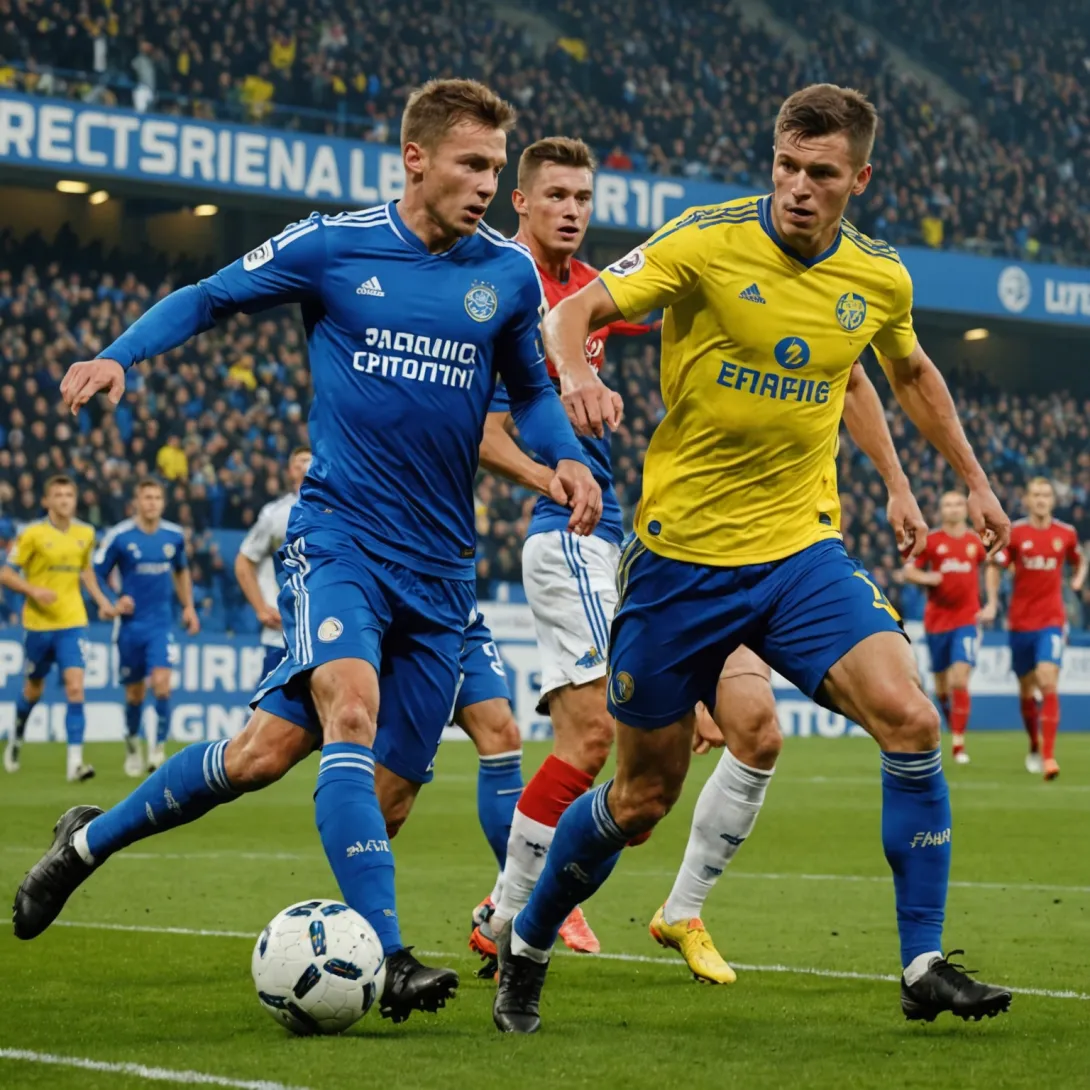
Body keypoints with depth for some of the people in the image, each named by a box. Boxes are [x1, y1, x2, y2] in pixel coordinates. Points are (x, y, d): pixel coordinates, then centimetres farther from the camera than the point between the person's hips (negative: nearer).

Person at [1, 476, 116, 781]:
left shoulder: (85, 534, 4)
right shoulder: (32, 534, -8)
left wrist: (101, 600, 12)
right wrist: (34, 590, -23)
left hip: (73, 623, 2)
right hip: (38, 624, -2)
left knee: (75, 688, -14)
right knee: (33, 690, 14)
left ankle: (75, 762, -16)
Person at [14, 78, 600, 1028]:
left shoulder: (508, 273, 7)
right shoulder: (331, 246, -1)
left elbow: (532, 390, 22)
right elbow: (208, 298, 10)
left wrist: (566, 458, 1)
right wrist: (118, 355, -7)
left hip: (440, 566, 4)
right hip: (338, 532, -4)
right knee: (351, 717, -29)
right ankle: (384, 959, -28)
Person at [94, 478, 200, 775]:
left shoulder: (175, 535, 1)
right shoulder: (118, 536, -8)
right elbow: (96, 575, 0)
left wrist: (188, 607, 15)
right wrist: (112, 603, -14)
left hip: (161, 623, 1)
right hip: (130, 625, -1)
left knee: (161, 684, -18)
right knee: (135, 693, 8)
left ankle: (158, 748, -8)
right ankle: (132, 745, 32)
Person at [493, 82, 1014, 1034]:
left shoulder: (880, 278, 2)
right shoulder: (707, 241, -11)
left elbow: (911, 372, 23)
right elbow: (572, 312, -14)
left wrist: (972, 478, 24)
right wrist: (577, 371, -35)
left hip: (802, 546, 3)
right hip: (682, 552, -3)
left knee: (909, 717, -19)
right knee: (644, 794, 5)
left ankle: (924, 966, -8)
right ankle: (527, 948, 30)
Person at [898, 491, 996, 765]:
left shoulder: (977, 541, 4)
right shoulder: (931, 541, 1)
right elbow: (907, 572, 1)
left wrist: (991, 604, 6)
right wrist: (930, 578, -17)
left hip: (966, 619, -1)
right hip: (937, 618, 1)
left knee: (960, 680, -15)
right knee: (942, 685, 8)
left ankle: (959, 744, -13)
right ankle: (954, 728, 30)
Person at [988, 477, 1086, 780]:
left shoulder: (1066, 534, 1)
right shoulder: (1014, 533, -1)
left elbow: (1080, 561, 19)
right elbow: (994, 568, 4)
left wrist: (1078, 579, -2)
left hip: (1051, 621, -1)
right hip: (1020, 619, 1)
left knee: (1048, 682, -18)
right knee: (1026, 689, 11)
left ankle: (1049, 756, -21)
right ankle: (1034, 748, 33)